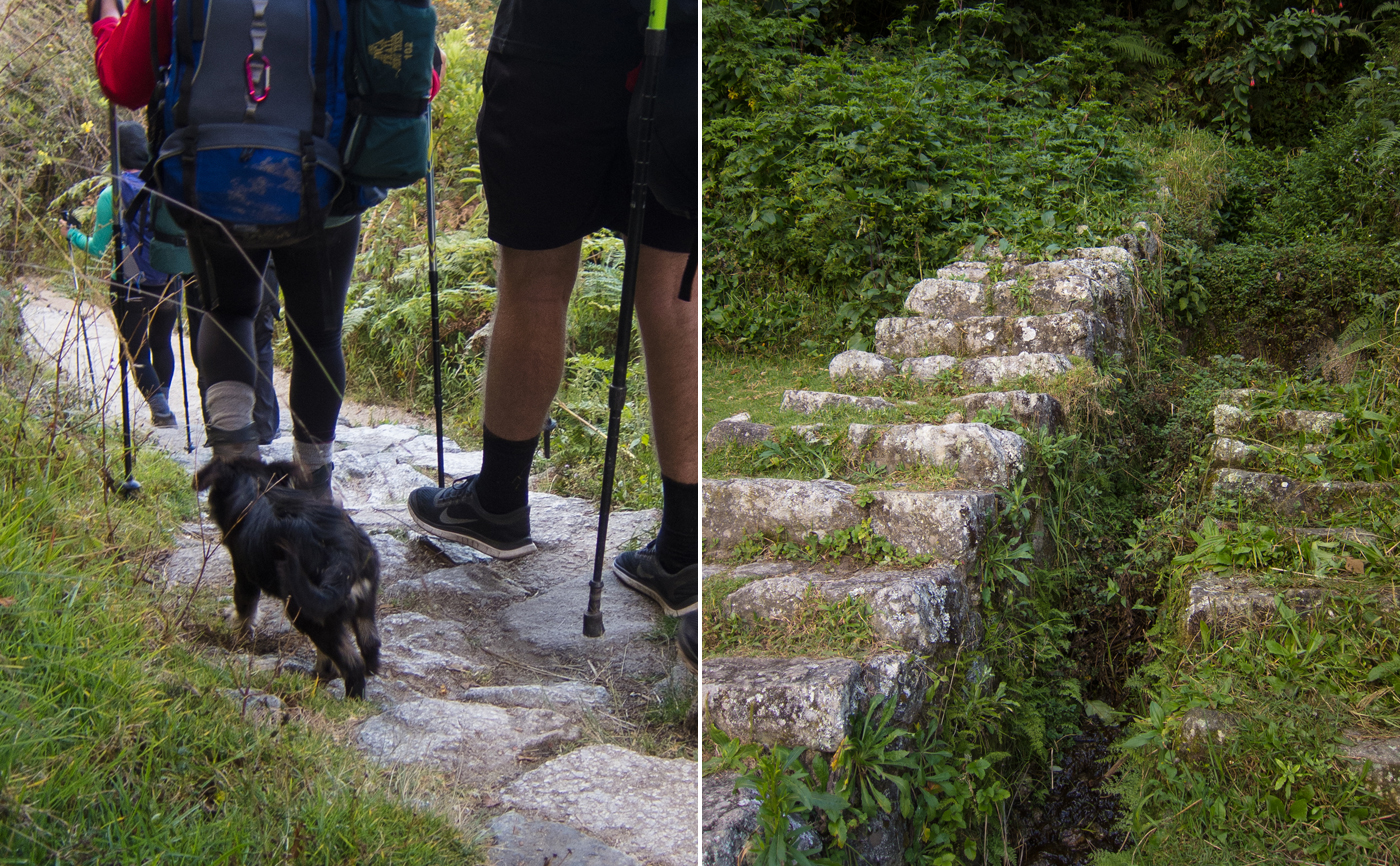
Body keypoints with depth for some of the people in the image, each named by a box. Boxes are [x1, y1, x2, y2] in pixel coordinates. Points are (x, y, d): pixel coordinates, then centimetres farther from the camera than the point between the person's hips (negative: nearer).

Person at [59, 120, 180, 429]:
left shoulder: (112, 195, -9)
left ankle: (160, 409, -5)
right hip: (169, 284, 3)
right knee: (161, 343, 21)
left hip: (131, 288, -3)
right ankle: (162, 401, 31)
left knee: (137, 351, 7)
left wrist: (71, 233, 10)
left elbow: (98, 248, -7)